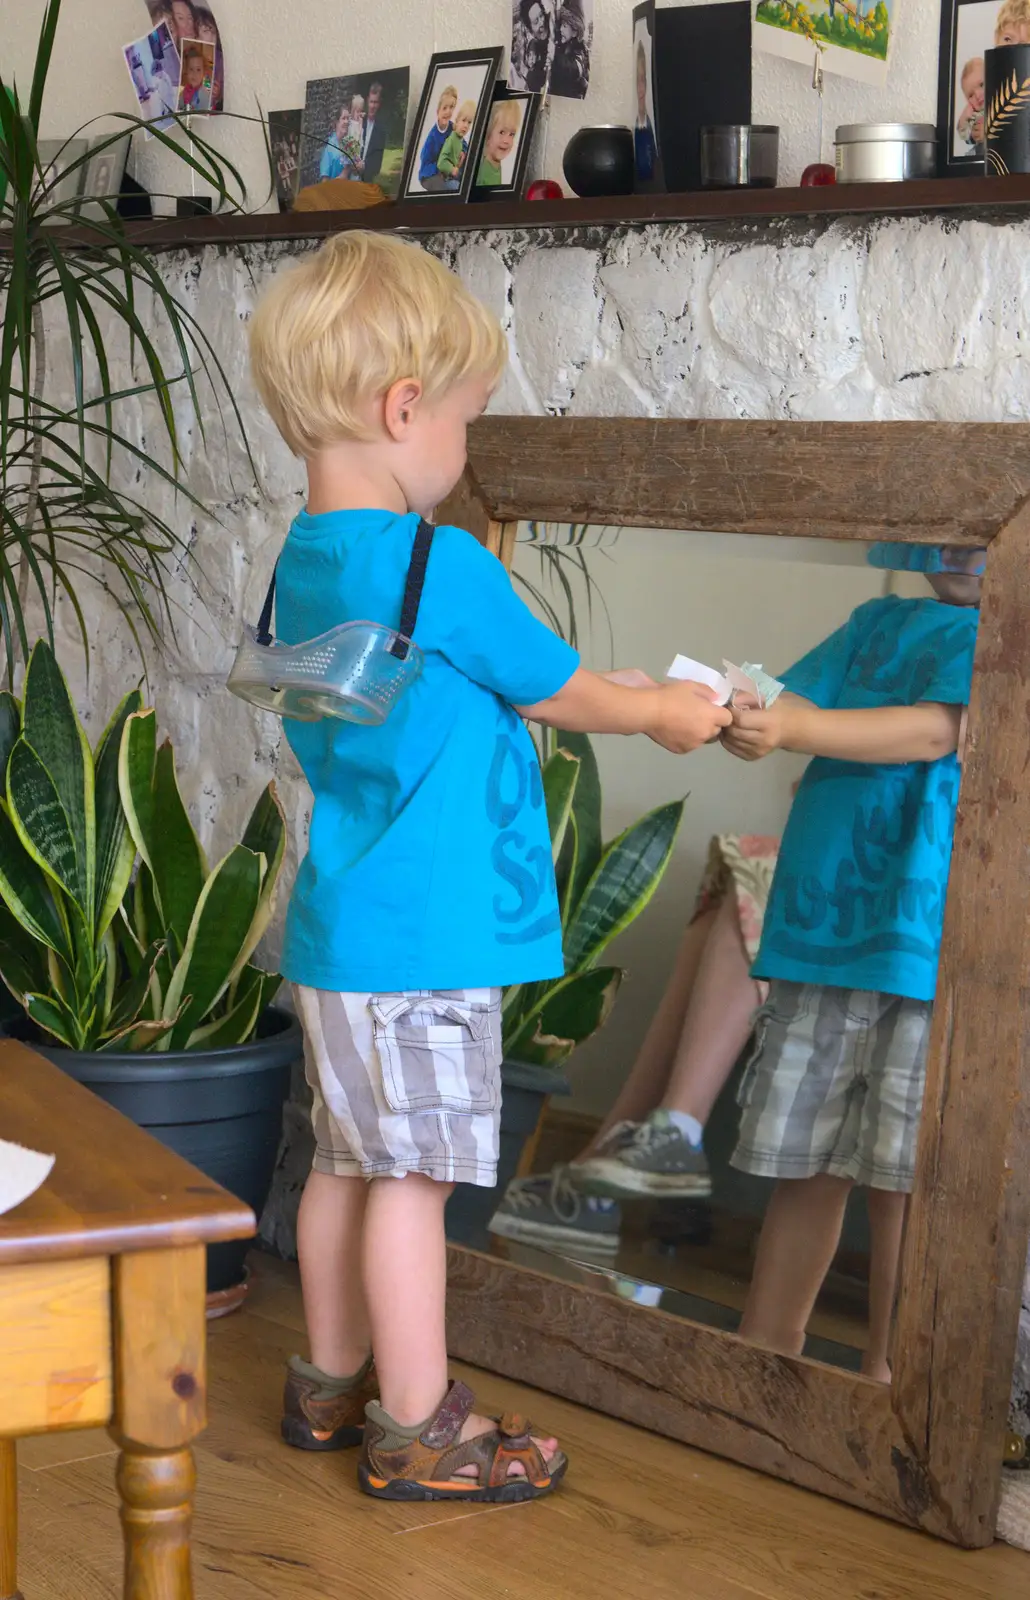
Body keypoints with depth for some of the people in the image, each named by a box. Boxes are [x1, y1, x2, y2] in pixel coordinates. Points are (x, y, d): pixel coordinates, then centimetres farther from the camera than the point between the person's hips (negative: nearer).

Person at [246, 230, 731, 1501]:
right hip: (423, 937, -9)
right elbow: (558, 689, -4)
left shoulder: (303, 561, 9)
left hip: (335, 925, 9)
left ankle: (331, 1382, 30)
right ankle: (416, 1428, 11)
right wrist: (665, 711, 14)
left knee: (347, 1159, 17)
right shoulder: (439, 565, -18)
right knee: (411, 1173, 0)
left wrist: (618, 703, 21)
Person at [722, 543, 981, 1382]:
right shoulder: (879, 621, 20)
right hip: (821, 926, 5)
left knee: (904, 1178, -1)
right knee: (803, 1162, 9)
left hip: (927, 942, -4)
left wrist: (792, 728, -24)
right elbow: (796, 700, 8)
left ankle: (886, 1375, 11)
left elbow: (941, 731, -13)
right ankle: (766, 1352, 21)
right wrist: (748, 717, -16)